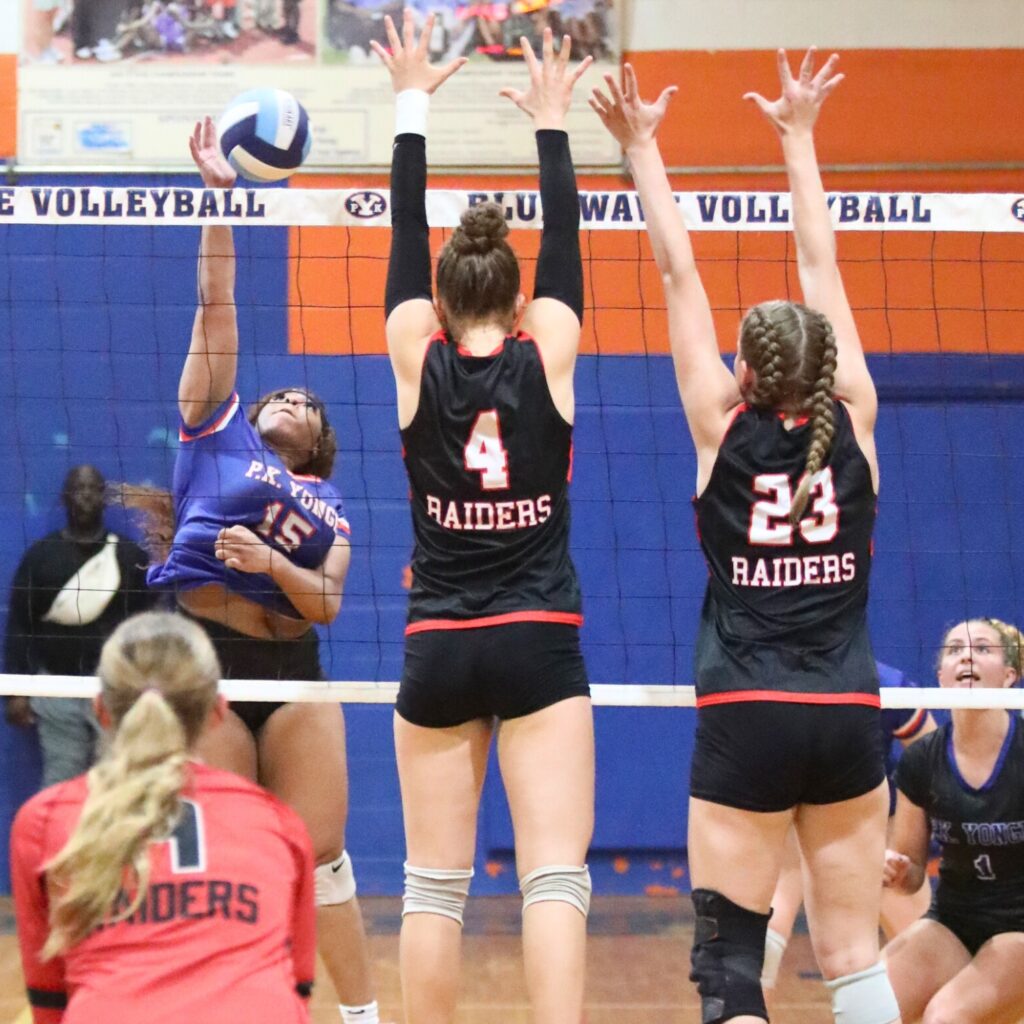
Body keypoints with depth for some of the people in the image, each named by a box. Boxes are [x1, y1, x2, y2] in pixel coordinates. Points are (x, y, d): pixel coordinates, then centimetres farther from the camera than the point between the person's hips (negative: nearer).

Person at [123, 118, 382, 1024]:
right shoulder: (217, 429, 14)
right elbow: (217, 304, 8)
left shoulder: (328, 502, 21)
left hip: (293, 669, 3)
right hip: (205, 655, -3)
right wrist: (219, 198, 3)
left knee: (321, 850, 1)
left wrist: (271, 562, -11)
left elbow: (327, 602, 7)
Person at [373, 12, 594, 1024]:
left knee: (434, 883, 7)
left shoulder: (419, 363, 0)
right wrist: (550, 122, 23)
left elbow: (407, 229, 10)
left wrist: (411, 103, 20)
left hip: (437, 651, 1)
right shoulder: (546, 356, -1)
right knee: (554, 874, -7)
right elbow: (564, 236, 11)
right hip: (538, 644, -1)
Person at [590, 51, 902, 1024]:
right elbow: (820, 267, 11)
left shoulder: (723, 429, -3)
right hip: (848, 718, 3)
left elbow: (678, 272, 2)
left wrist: (640, 147, 9)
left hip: (746, 723, -3)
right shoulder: (851, 423, 2)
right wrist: (799, 137, 20)